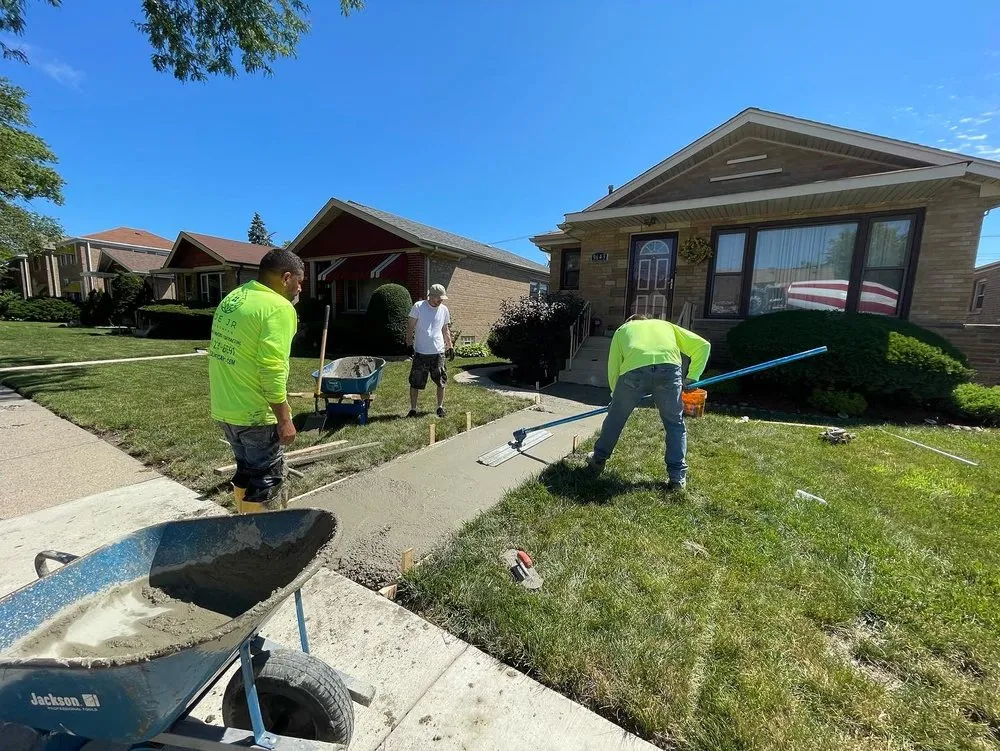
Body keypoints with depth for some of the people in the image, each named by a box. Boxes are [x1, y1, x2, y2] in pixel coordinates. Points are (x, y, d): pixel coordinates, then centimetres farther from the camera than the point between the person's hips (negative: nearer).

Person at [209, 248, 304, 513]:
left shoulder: (232, 298, 12)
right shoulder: (278, 307, -17)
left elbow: (216, 351, 19)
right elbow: (272, 368, -25)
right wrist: (284, 419, -20)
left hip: (223, 408, 9)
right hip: (255, 412, -9)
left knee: (247, 470, 23)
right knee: (267, 478, 6)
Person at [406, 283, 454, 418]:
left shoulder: (444, 309, 7)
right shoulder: (418, 307, -3)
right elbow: (410, 327, -1)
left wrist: (450, 347, 14)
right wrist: (409, 343, -8)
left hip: (438, 352, 3)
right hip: (420, 352, -3)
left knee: (441, 382, 9)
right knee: (415, 383, 3)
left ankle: (440, 407, 25)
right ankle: (413, 409, 15)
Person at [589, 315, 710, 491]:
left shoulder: (623, 329, 36)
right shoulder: (666, 325, 39)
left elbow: (613, 367, 27)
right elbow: (702, 345, 29)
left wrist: (616, 394, 39)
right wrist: (692, 378, 25)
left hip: (634, 369, 0)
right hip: (669, 368, 1)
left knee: (615, 418, 20)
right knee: (675, 423, 20)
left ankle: (598, 459, 38)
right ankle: (677, 476, 22)